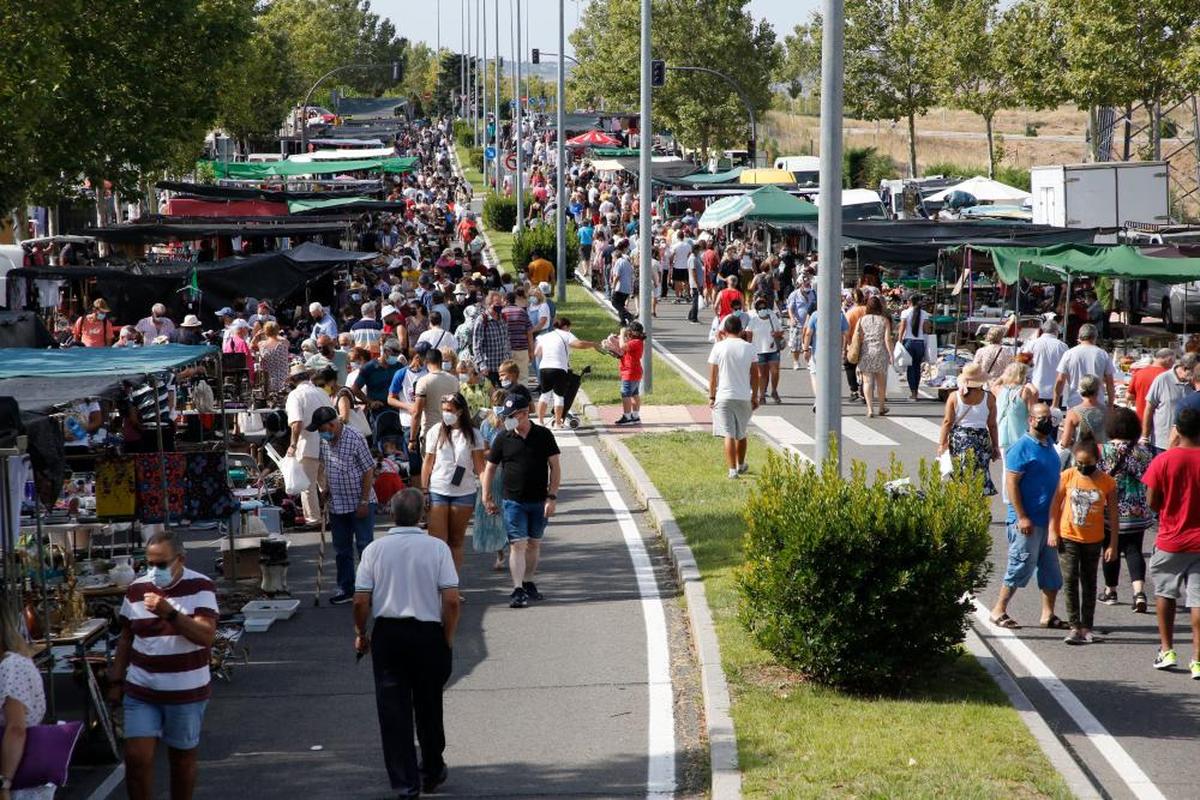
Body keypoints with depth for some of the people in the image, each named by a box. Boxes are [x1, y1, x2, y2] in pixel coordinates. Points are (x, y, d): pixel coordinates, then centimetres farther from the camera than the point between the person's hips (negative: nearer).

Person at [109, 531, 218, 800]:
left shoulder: (200, 587, -8)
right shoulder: (136, 590, 3)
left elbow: (206, 636, -19)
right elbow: (126, 638, 13)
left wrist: (170, 613, -31)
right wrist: (116, 681, 10)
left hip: (186, 692, -2)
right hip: (141, 691, 2)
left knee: (182, 758, 9)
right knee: (136, 757, -6)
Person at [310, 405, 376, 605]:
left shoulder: (355, 439, -16)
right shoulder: (324, 442, 3)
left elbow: (368, 471, -14)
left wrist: (364, 502, -15)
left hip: (360, 503, -7)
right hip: (337, 505, 7)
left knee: (365, 546, -4)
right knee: (341, 549, 12)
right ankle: (346, 589, 22)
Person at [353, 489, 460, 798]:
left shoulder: (375, 549, -3)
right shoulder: (437, 548, -6)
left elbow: (361, 601, -4)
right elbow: (451, 599, -10)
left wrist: (361, 634, 12)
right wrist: (448, 639, 2)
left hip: (387, 634, 0)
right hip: (428, 634, 0)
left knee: (393, 709, 5)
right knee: (429, 708, 16)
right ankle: (432, 774, 29)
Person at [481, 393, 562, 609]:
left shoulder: (543, 436, -3)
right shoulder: (503, 439, -1)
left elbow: (555, 467, 0)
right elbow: (490, 468, 8)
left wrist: (552, 497, -6)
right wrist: (487, 497, 5)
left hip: (539, 501, 1)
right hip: (514, 501, -1)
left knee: (534, 543, 12)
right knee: (518, 544, -9)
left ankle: (528, 583, 28)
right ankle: (518, 591, -12)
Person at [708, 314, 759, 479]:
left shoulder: (719, 347, -6)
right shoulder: (749, 348, 0)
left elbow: (712, 375, -4)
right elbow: (754, 375, 3)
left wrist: (711, 396, 5)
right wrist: (755, 396, 11)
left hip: (724, 396, -2)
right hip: (744, 397, 2)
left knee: (729, 435, -2)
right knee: (742, 434, 19)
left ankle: (732, 469, -8)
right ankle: (741, 466, 34)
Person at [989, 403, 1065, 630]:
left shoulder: (1049, 445, 13)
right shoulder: (1022, 448, -12)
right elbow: (1012, 483, -16)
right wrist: (1021, 517, -20)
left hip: (1049, 519, 8)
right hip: (1028, 521, -8)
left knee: (1051, 569, 8)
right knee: (1022, 566, -4)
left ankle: (1048, 615, 16)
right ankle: (999, 611, 7)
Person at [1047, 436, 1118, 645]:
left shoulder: (1107, 482, -8)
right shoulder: (1068, 476, -6)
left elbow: (1112, 516, -3)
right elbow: (1055, 504, 2)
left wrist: (1112, 545, -3)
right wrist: (1052, 531, -2)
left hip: (1093, 540, 0)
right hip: (1068, 538, 0)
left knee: (1089, 583, 10)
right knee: (1070, 580, -5)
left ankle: (1086, 627, 17)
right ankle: (1074, 627, -2)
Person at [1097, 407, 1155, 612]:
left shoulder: (1103, 451, -10)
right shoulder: (1143, 451, -2)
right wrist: (1147, 506, 19)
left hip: (1111, 512, -2)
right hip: (1138, 512, 2)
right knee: (1134, 551, 5)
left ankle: (1110, 591, 26)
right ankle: (1139, 591, -13)